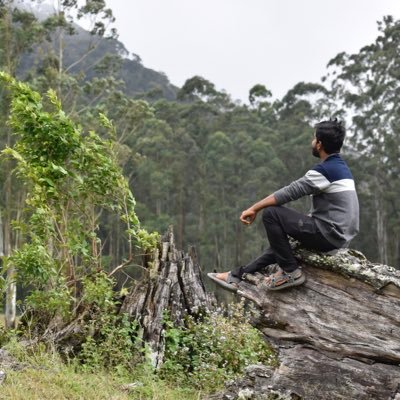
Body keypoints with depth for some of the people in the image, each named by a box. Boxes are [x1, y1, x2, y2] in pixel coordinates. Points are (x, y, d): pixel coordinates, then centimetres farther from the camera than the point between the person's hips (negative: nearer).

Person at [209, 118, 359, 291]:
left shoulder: (325, 170, -16)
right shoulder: (340, 166, 14)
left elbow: (289, 192, -17)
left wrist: (254, 208, -10)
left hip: (329, 234, -10)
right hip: (339, 236, 10)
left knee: (271, 213, -13)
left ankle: (291, 272, -6)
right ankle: (238, 276, 20)